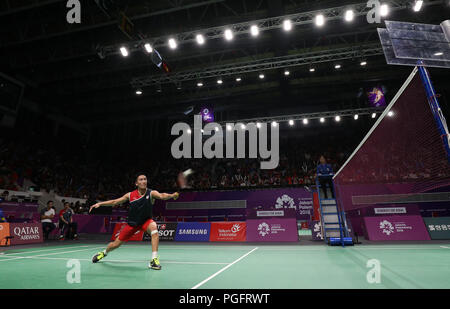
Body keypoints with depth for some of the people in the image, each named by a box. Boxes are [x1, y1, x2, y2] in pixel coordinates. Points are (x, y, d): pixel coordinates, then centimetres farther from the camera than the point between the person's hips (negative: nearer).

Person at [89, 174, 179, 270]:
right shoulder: (130, 195, -8)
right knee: (116, 244, 10)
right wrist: (100, 204, 0)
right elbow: (115, 202, 6)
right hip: (132, 223, 2)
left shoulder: (151, 193, -17)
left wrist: (172, 195, -59)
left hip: (146, 221, -2)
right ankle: (104, 252, 49)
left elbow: (162, 196, -39)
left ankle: (154, 259, -33)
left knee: (154, 227, -37)